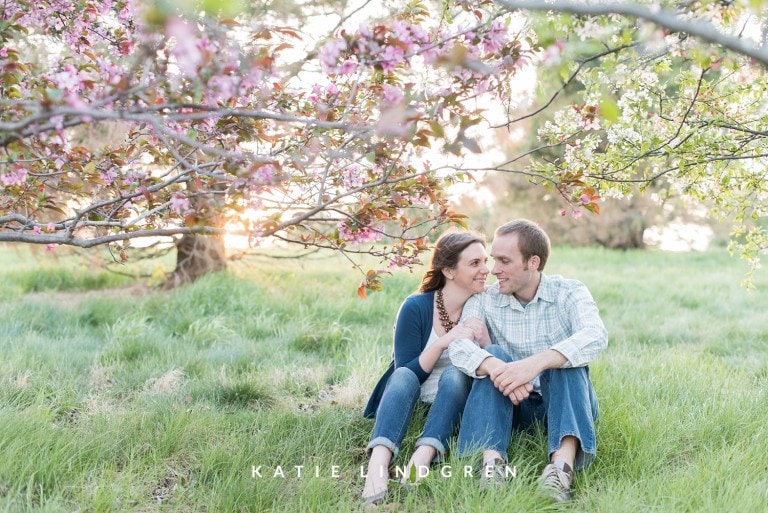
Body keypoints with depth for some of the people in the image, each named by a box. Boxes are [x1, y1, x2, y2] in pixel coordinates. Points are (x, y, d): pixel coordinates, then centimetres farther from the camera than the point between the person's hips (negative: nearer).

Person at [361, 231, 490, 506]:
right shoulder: (416, 307, -11)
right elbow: (407, 374, -13)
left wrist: (483, 338, -23)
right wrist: (443, 342, -27)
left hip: (457, 403, 1)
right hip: (412, 403, -1)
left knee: (455, 374, -30)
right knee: (403, 377, -32)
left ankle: (420, 461, -50)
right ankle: (378, 464, -55)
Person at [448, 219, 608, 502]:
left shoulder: (569, 292, -7)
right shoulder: (484, 300, -3)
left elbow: (595, 336, -28)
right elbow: (458, 346, -21)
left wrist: (536, 363, -45)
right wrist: (495, 367, -44)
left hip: (568, 402, -1)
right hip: (514, 404, 1)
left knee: (564, 357, -29)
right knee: (494, 355, -25)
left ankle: (563, 463, -48)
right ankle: (491, 461, -41)